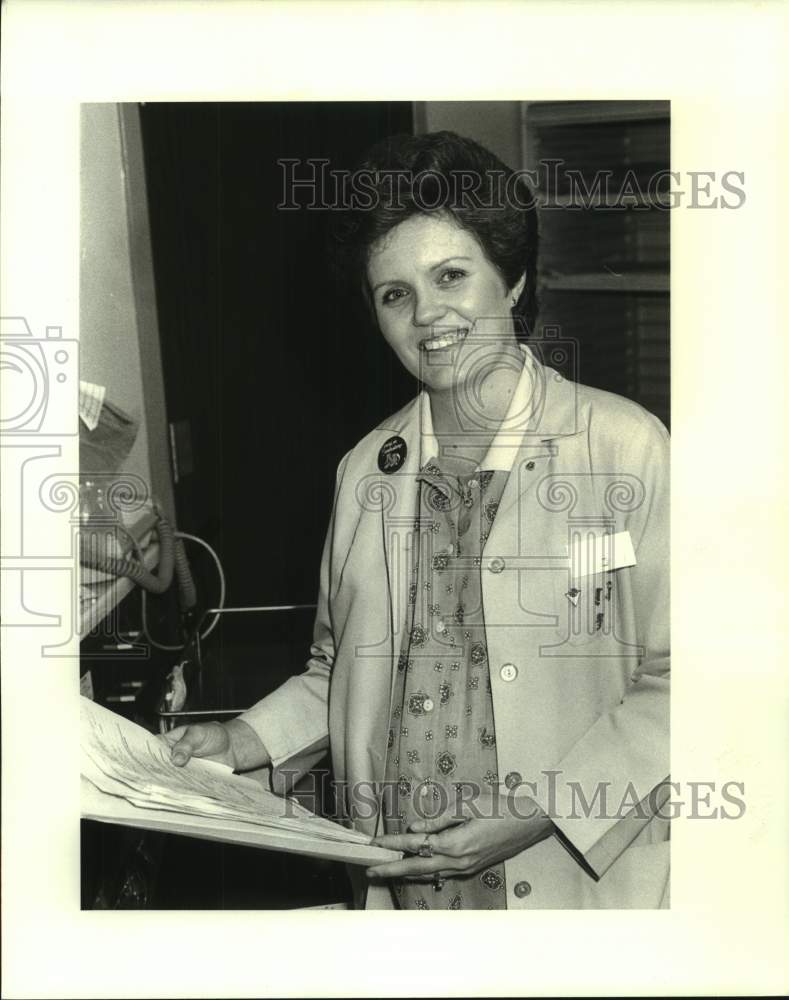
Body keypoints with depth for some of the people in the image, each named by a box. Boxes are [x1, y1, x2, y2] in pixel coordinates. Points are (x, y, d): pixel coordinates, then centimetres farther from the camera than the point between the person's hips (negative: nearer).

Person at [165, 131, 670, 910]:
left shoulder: (626, 449, -13)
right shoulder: (363, 472, 3)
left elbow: (673, 685, -11)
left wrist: (539, 810, -17)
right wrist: (244, 741, 0)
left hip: (571, 881, -4)